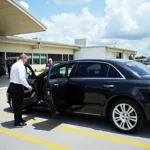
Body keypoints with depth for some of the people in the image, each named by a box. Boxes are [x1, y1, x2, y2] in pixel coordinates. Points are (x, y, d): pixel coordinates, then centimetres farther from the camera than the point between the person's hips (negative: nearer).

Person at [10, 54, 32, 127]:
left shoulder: (14, 65, 16)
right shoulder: (21, 65, -14)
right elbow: (22, 78, -23)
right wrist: (28, 86, -14)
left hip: (13, 85, 10)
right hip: (17, 87, -10)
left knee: (15, 103, 15)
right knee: (18, 104, -2)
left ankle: (18, 119, 26)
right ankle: (17, 121, 5)